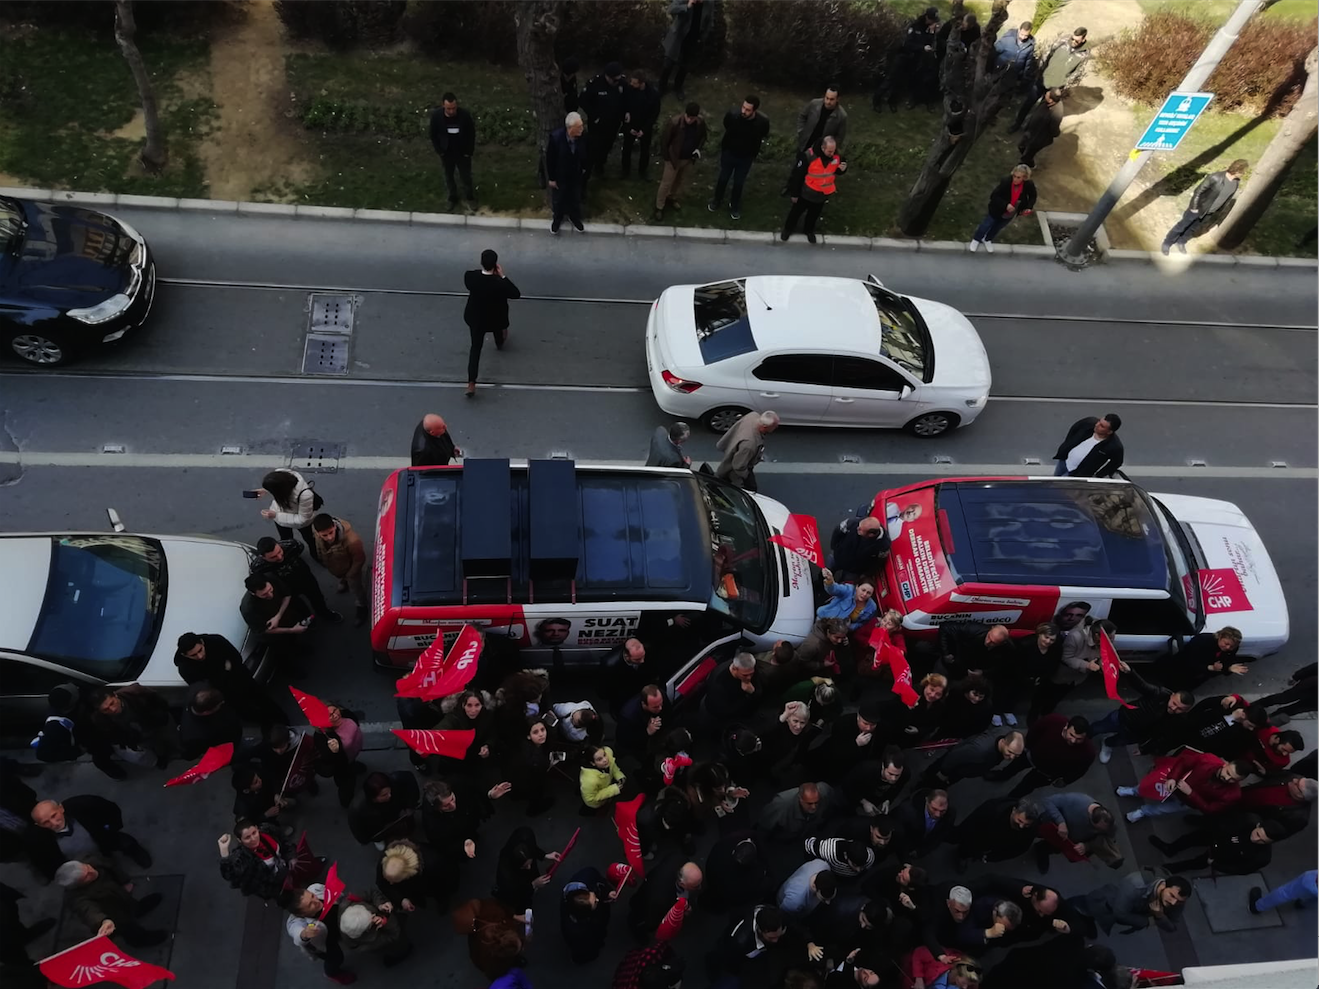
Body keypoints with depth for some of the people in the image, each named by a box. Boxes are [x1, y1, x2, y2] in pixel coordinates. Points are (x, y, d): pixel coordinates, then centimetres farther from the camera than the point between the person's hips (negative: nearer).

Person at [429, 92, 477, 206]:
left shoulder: (465, 115, -25)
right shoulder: (436, 115, -22)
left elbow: (471, 134, -10)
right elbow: (433, 135, -6)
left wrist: (469, 152, -7)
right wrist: (439, 151, -5)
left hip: (463, 153, -1)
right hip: (446, 153, 1)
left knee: (466, 177, 16)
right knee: (448, 177, 21)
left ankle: (471, 197, 43)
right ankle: (453, 198, 46)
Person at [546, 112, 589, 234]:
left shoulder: (583, 136, -25)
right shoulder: (556, 137, -32)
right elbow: (549, 159, -18)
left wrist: (585, 168, 2)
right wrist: (551, 178, -11)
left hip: (576, 176, 2)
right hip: (560, 176, -2)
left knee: (575, 199, 26)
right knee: (558, 200, 23)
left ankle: (574, 217, 54)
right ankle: (557, 218, 51)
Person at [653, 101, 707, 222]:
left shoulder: (701, 122, -18)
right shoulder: (675, 121, -31)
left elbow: (703, 135, 5)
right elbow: (664, 139, -18)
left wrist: (698, 148, -9)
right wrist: (666, 156, -10)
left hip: (689, 158, 5)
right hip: (674, 158, -5)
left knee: (681, 180, 26)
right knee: (667, 182, 6)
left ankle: (674, 198, 52)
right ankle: (659, 208, 23)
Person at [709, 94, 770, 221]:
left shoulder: (763, 122, -29)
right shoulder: (732, 114, -30)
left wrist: (754, 155, 9)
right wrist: (723, 145, 10)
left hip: (746, 157, 0)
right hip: (728, 152, 0)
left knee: (739, 182, 18)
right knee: (723, 178, 20)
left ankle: (735, 205, 44)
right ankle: (716, 200, 46)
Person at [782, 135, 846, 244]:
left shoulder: (836, 156, -17)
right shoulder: (809, 156, -32)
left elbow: (837, 171, 5)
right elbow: (797, 175, -22)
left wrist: (842, 169, -22)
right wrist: (794, 193, -13)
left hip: (823, 194, 4)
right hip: (807, 193, -4)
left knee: (814, 214, 26)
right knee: (797, 211, 19)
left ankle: (809, 230, 52)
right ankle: (788, 229, 45)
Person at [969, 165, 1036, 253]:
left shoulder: (1029, 185, -27)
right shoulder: (1006, 182, -36)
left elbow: (1032, 197, -6)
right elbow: (993, 196, -30)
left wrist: (1029, 208, -21)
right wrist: (1006, 205, -40)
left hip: (1010, 214, 3)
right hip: (997, 210, -3)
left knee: (998, 227, 28)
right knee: (987, 224, 20)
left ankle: (987, 240, 57)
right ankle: (976, 239, 49)